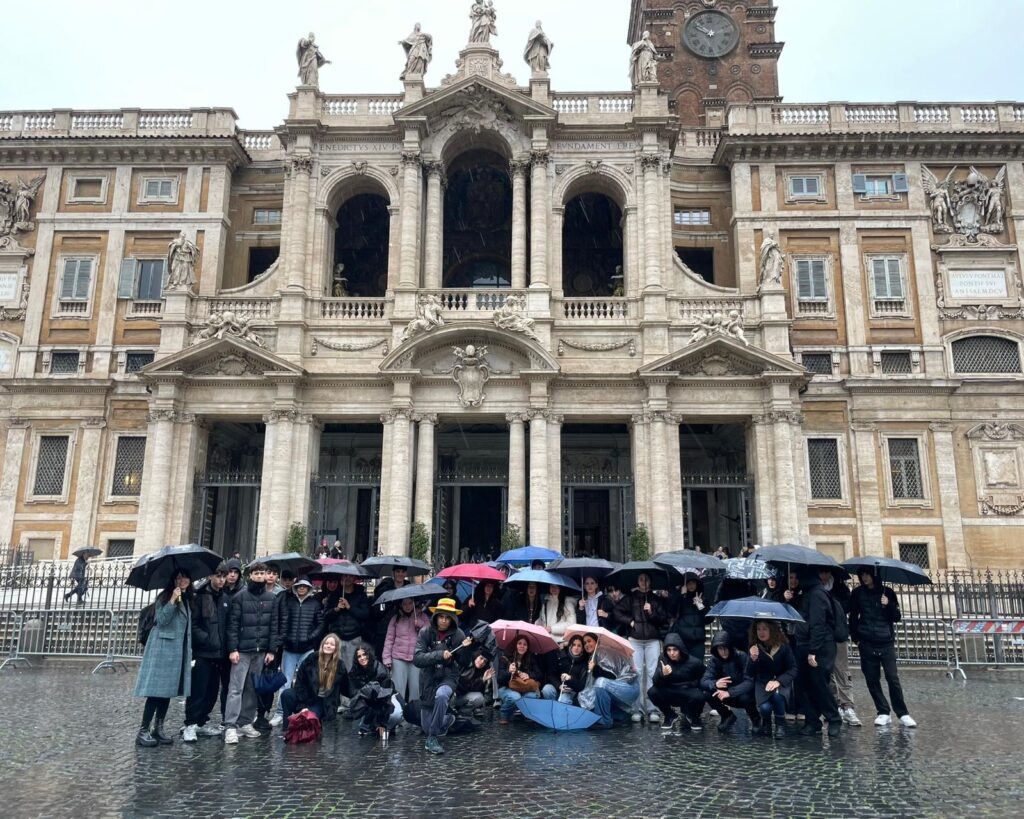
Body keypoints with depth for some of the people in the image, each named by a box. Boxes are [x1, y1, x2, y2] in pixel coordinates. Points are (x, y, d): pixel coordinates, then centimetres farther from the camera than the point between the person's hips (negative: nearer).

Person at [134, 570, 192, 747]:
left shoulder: (187, 600, 16)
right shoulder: (164, 597, -3)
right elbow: (162, 620, -16)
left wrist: (189, 649, 16)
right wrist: (172, 601, -23)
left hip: (179, 651, 7)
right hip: (163, 648, -7)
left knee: (168, 690, 8)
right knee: (157, 690, -10)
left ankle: (158, 729, 15)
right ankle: (143, 731, -6)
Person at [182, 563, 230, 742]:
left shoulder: (225, 598, 10)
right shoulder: (200, 597, -6)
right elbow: (193, 625, -11)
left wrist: (226, 646, 3)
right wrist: (207, 640, -18)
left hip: (219, 653, 6)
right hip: (202, 653, -6)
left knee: (213, 691, 11)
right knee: (198, 690, -3)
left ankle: (202, 722, 23)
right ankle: (190, 725, 6)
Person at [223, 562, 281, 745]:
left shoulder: (271, 599, 8)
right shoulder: (240, 597, -3)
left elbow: (274, 626, 8)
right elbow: (233, 624, -5)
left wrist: (272, 650, 3)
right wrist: (232, 649, -11)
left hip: (261, 651, 4)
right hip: (242, 650, -4)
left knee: (253, 689, 8)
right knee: (236, 688, -6)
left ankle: (246, 723, 17)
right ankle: (230, 726, -5)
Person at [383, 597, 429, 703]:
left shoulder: (423, 617, 7)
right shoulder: (396, 618, 8)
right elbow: (389, 639, 6)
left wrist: (420, 626, -13)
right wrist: (387, 658, 1)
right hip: (398, 658, 0)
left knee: (416, 688, -1)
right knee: (398, 688, -1)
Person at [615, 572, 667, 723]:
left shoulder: (655, 599, 12)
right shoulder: (630, 598, 11)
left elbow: (664, 619, 7)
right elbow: (617, 612, 8)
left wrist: (652, 612, -8)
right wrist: (630, 621, -2)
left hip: (653, 640, 0)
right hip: (634, 639, 0)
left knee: (653, 673, -5)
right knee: (637, 673, -2)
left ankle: (653, 709, -2)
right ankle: (637, 709, 3)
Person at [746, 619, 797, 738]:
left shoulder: (783, 646, -10)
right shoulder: (754, 648, -8)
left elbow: (793, 669, -9)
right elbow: (750, 674, -10)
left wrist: (778, 681, -25)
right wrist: (753, 659, -31)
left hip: (781, 683, -1)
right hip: (762, 684, 1)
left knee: (777, 694, -36)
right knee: (765, 708, -28)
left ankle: (780, 725, -8)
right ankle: (766, 722, 11)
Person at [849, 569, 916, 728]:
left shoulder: (887, 593, 3)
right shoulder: (858, 593, 5)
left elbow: (897, 617, 4)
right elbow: (853, 617, 12)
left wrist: (888, 605, -13)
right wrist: (855, 637, 5)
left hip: (886, 643, -1)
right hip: (867, 644, 2)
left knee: (893, 678, -7)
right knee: (872, 679, 2)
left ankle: (902, 714, 4)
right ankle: (883, 713, 12)